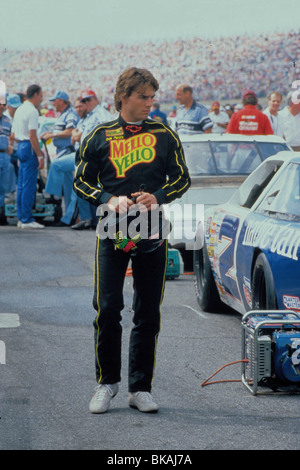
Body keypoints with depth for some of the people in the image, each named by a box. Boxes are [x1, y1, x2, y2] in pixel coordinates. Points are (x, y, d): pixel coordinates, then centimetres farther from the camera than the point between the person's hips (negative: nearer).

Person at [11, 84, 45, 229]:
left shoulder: (19, 110, 16)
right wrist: (40, 155, -18)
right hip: (29, 148, -9)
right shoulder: (32, 111, -13)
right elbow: (32, 136, -19)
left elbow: (13, 134, 21)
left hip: (20, 146, 9)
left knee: (21, 185, 12)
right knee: (29, 186, -8)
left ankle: (21, 218, 15)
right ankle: (26, 219, -8)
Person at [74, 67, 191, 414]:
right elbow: (81, 181, 8)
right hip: (112, 232, -1)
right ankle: (107, 382, 11)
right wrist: (108, 200, -10)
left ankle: (140, 388, 11)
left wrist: (157, 197, -10)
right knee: (107, 309, -6)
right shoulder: (100, 137, 6)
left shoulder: (164, 135, 8)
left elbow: (182, 178, 9)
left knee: (148, 314, 3)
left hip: (153, 233, 1)